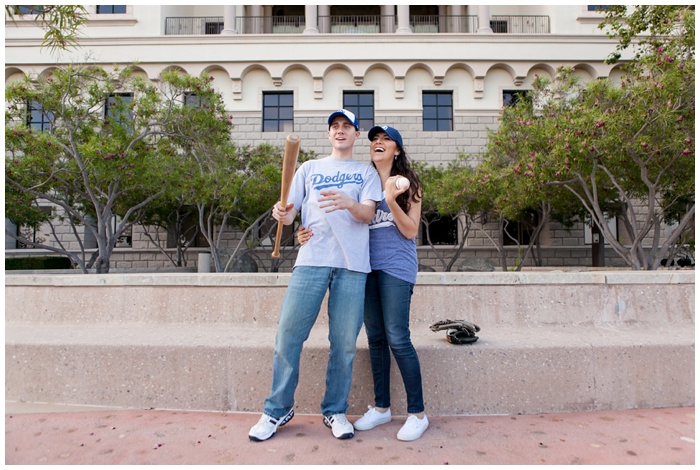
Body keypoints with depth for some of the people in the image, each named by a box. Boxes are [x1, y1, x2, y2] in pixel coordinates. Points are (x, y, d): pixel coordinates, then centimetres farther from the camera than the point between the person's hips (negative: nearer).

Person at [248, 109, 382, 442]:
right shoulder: (309, 168, 21)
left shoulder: (367, 173, 16)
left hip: (352, 264, -1)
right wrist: (282, 214, -10)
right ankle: (278, 409, 15)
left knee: (344, 342, 0)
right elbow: (290, 214, 14)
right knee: (288, 334, -3)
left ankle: (335, 411, 19)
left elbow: (367, 215, -1)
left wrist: (347, 202, -23)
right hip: (311, 258, 1)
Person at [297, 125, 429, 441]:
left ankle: (417, 413, 9)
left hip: (396, 266, -4)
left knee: (397, 338, -8)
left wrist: (391, 201, -19)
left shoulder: (407, 183, 3)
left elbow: (411, 231, -3)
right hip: (367, 265, 4)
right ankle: (381, 407, 23)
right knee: (375, 337, 9)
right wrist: (312, 234, -4)